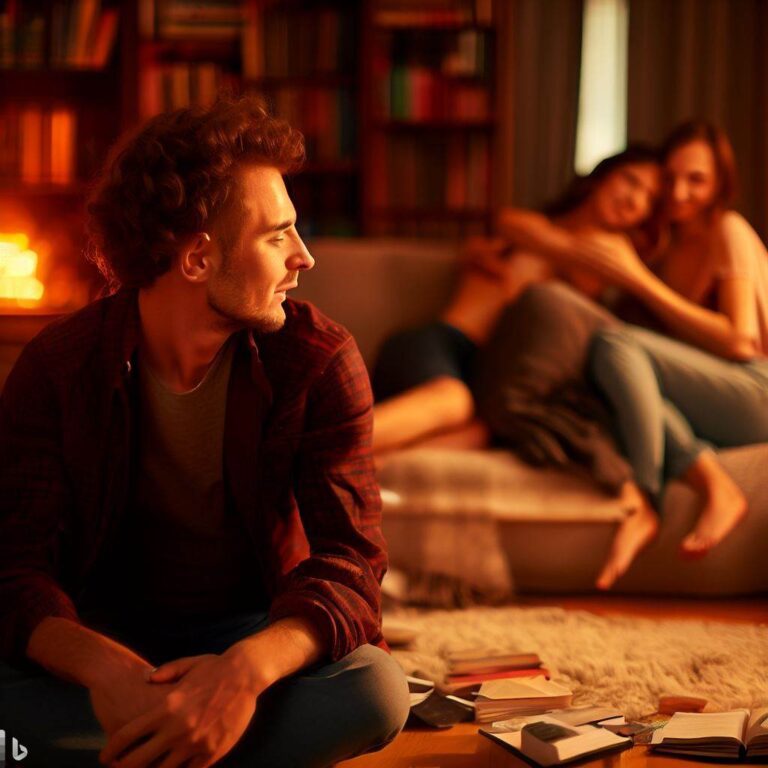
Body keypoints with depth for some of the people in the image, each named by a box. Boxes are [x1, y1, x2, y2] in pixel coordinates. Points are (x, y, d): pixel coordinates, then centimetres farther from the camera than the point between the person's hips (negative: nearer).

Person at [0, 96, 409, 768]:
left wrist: (250, 665, -43)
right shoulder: (58, 367, -12)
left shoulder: (320, 359, -12)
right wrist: (104, 669, -43)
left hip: (257, 630, 1)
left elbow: (352, 562, -19)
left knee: (376, 691, -32)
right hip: (109, 631, 0)